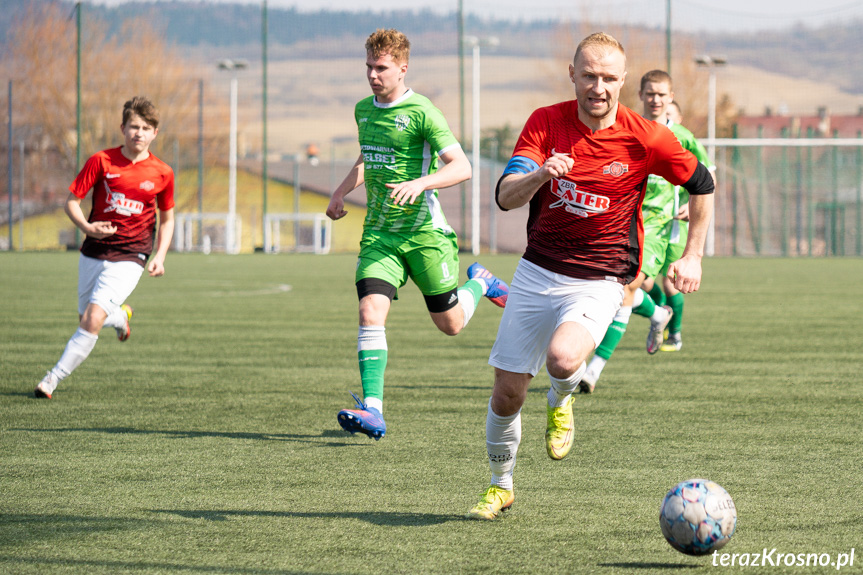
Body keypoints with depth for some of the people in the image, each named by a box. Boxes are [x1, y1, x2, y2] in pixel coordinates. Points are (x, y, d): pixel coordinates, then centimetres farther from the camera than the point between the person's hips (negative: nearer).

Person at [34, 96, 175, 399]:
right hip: (94, 252, 2)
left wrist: (159, 257, -1)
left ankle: (53, 379, -8)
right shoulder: (101, 161, -6)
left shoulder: (162, 173, -3)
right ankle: (120, 316, 49)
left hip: (129, 258, -2)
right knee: (86, 319, 15)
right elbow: (71, 201, -3)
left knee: (93, 320, -18)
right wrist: (87, 227, -23)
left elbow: (167, 218, 11)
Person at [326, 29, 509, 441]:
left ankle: (479, 283, 39)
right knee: (371, 311, -17)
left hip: (423, 230, -5)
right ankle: (372, 409, -22)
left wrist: (419, 183, -31)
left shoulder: (421, 113, -11)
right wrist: (342, 191, 17)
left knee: (450, 324, 6)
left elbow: (462, 167, -17)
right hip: (378, 232, 5)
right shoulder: (363, 110, 11)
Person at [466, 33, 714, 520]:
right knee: (506, 392, 4)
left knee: (562, 358, -32)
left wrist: (693, 257, 5)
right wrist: (540, 174, -37)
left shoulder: (646, 139, -10)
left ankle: (561, 401, 6)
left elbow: (702, 185, 7)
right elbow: (506, 196, -17)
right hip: (537, 272, 3)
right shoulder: (546, 122, -7)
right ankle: (501, 486, 30)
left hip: (598, 282, -2)